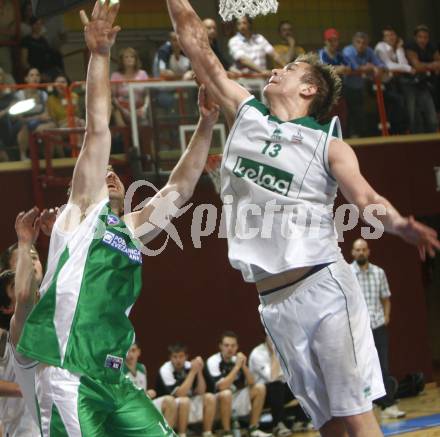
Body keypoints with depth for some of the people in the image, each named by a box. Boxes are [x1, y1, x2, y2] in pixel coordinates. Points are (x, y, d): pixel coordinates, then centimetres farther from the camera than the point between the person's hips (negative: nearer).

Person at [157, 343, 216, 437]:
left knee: (209, 398, -14)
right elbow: (180, 394, -28)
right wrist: (193, 372, -27)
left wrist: (199, 371, -20)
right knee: (184, 401, -34)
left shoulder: (189, 366, -5)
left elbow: (200, 392, -7)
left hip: (189, 405, 6)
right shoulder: (165, 370, -19)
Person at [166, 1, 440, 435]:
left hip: (324, 287, -4)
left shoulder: (329, 145, 2)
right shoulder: (245, 114, 14)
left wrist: (401, 225, -32)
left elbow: (365, 198, -11)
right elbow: (200, 53, 14)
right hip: (274, 302, 4)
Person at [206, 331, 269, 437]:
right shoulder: (213, 361, -15)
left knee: (260, 388, -6)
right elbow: (222, 387, -27)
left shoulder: (238, 359, 3)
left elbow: (252, 383, -3)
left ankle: (253, 428, -2)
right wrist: (237, 367, -24)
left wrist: (244, 366, -17)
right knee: (226, 394, -37)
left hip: (236, 402, 6)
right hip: (218, 402, -6)